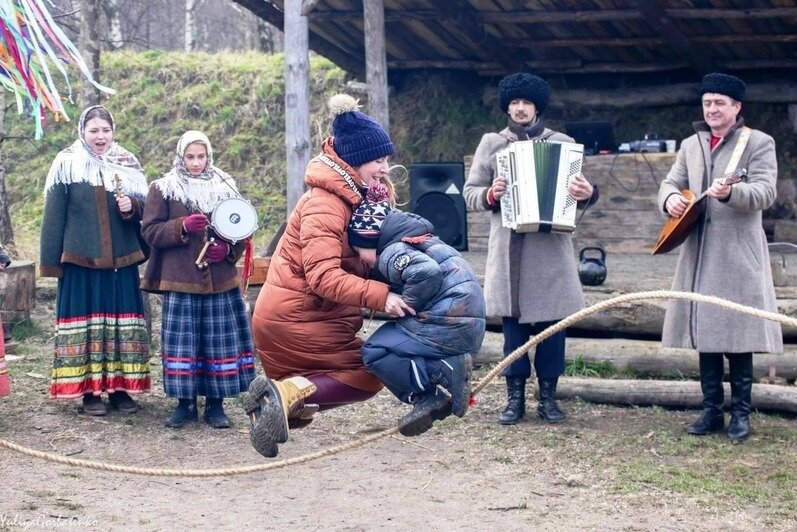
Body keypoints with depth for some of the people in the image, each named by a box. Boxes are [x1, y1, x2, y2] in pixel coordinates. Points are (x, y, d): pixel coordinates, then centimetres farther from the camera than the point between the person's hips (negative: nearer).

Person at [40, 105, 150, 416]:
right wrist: (50, 260, -5)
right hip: (80, 259, -3)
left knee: (123, 320, 5)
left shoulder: (128, 164, 8)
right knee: (85, 320, 1)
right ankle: (88, 391, 8)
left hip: (121, 259, 3)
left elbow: (145, 209, 12)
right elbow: (54, 215, -2)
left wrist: (132, 207, -12)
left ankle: (119, 387, 14)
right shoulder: (67, 164, -1)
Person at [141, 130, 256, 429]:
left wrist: (229, 250, -5)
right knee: (181, 341, -2)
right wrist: (182, 226, -16)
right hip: (180, 280, -2)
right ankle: (185, 403, 10)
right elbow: (150, 231, -1)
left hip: (220, 280, 2)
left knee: (220, 341, 3)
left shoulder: (225, 188, 10)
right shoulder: (163, 189, 4)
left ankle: (216, 404, 12)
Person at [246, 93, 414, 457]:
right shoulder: (324, 205, -20)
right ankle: (289, 394, -18)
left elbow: (364, 262, 4)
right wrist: (381, 296, -35)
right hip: (294, 317, -10)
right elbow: (323, 277, -30)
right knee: (369, 374, -8)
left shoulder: (354, 197, 10)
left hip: (287, 314, 10)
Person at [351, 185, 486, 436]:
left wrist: (405, 305, -12)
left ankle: (443, 371, -14)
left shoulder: (391, 253, -8)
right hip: (471, 330, 10)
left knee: (374, 352, -4)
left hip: (447, 328, -10)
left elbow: (427, 272, -26)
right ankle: (428, 398, 2)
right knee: (388, 338, 17)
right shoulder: (416, 241, 23)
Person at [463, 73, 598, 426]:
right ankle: (515, 397, 11)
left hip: (551, 246, 0)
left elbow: (581, 192, 6)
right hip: (509, 248, 0)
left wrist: (587, 193, -17)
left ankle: (548, 396, 13)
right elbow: (470, 193, 8)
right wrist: (490, 195, -14)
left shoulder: (561, 143, 7)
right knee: (513, 322, 3)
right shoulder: (491, 144, 8)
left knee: (551, 321, 3)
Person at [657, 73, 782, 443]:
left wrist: (731, 192, -32)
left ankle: (740, 413, 5)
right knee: (704, 332, 7)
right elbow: (671, 182, 16)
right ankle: (712, 411, 14)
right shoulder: (690, 145, 15)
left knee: (738, 332, -4)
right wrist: (670, 198, -9)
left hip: (738, 255, -5)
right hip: (699, 253, 5)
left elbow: (765, 192, -13)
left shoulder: (759, 143, -1)